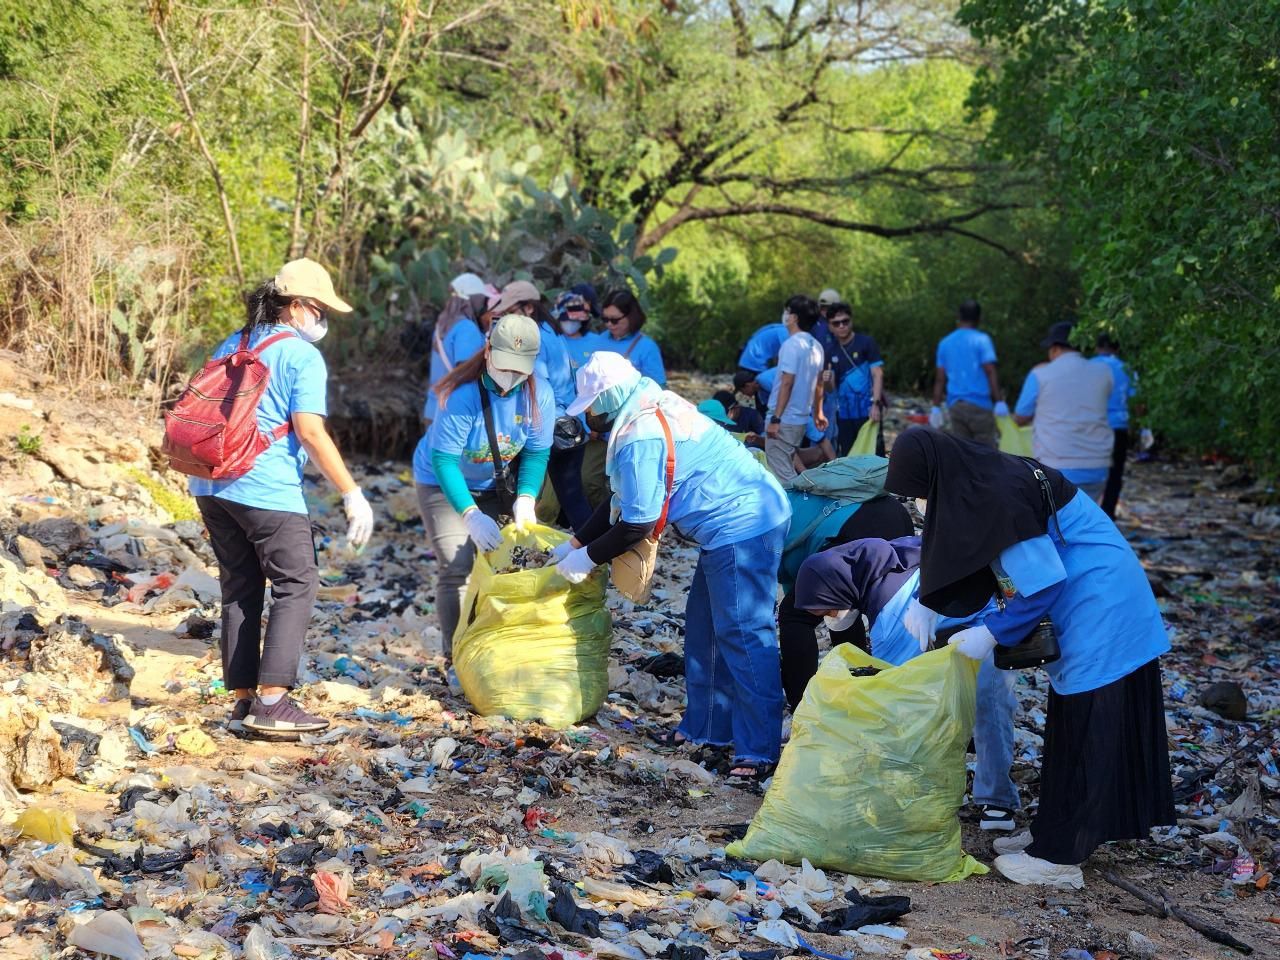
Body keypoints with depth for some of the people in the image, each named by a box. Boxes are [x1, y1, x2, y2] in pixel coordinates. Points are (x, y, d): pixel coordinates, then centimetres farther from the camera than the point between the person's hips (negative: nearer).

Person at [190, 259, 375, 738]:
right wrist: (352, 494, -13)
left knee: (240, 589, 14)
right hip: (266, 490, -8)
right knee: (296, 584, 1)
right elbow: (310, 432, -16)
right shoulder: (303, 357, -7)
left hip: (210, 484, 8)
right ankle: (271, 703, -5)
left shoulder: (231, 346, 16)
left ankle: (243, 700, 15)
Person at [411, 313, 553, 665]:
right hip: (442, 483, -4)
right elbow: (443, 460, -34)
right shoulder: (463, 395, -33)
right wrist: (471, 514, -43)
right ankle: (455, 659, -7)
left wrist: (525, 498, -28)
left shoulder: (538, 393, -18)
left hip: (496, 484, 5)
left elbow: (537, 452, -11)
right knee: (457, 568, -14)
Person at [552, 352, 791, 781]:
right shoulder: (656, 407, 15)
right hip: (734, 525, 11)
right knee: (704, 627, 17)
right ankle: (708, 726, 25)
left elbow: (638, 523, -14)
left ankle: (759, 750, -8)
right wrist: (575, 543, 25)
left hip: (741, 529, -11)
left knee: (743, 636, -9)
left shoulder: (639, 437, -17)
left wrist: (588, 558, 0)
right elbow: (623, 502, 23)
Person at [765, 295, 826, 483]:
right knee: (789, 469, 18)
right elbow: (819, 383, 17)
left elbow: (786, 383, -19)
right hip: (801, 418, 9)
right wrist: (818, 413, 27)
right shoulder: (816, 346, 9)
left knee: (780, 472, -6)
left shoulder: (792, 345, -16)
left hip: (784, 419, -9)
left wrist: (775, 418, -18)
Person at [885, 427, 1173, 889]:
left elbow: (1044, 584, -22)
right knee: (1068, 725, 16)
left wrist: (992, 633, -15)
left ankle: (1060, 858, 0)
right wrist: (926, 602, 2)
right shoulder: (983, 477, 3)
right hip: (1090, 605, 10)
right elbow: (950, 548, 15)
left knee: (1084, 732, -5)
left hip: (1100, 605, -10)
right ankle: (1054, 833, 25)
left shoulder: (1001, 497, -26)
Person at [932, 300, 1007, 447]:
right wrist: (999, 402, -14)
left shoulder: (945, 343, 10)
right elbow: (990, 372, -13)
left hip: (955, 406, 5)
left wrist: (936, 407, 12)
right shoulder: (981, 340, -4)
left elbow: (939, 379, 10)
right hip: (979, 406, -5)